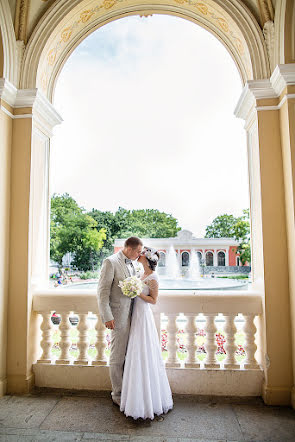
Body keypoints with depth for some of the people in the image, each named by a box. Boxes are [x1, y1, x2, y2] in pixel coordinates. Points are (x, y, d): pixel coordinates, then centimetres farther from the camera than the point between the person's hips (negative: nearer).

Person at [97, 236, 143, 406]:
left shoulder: (131, 264, 11)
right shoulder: (111, 262, -13)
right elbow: (102, 291, -14)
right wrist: (107, 317, -16)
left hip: (132, 314, 7)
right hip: (119, 316, -7)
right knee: (118, 357, 6)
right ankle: (118, 395, 22)